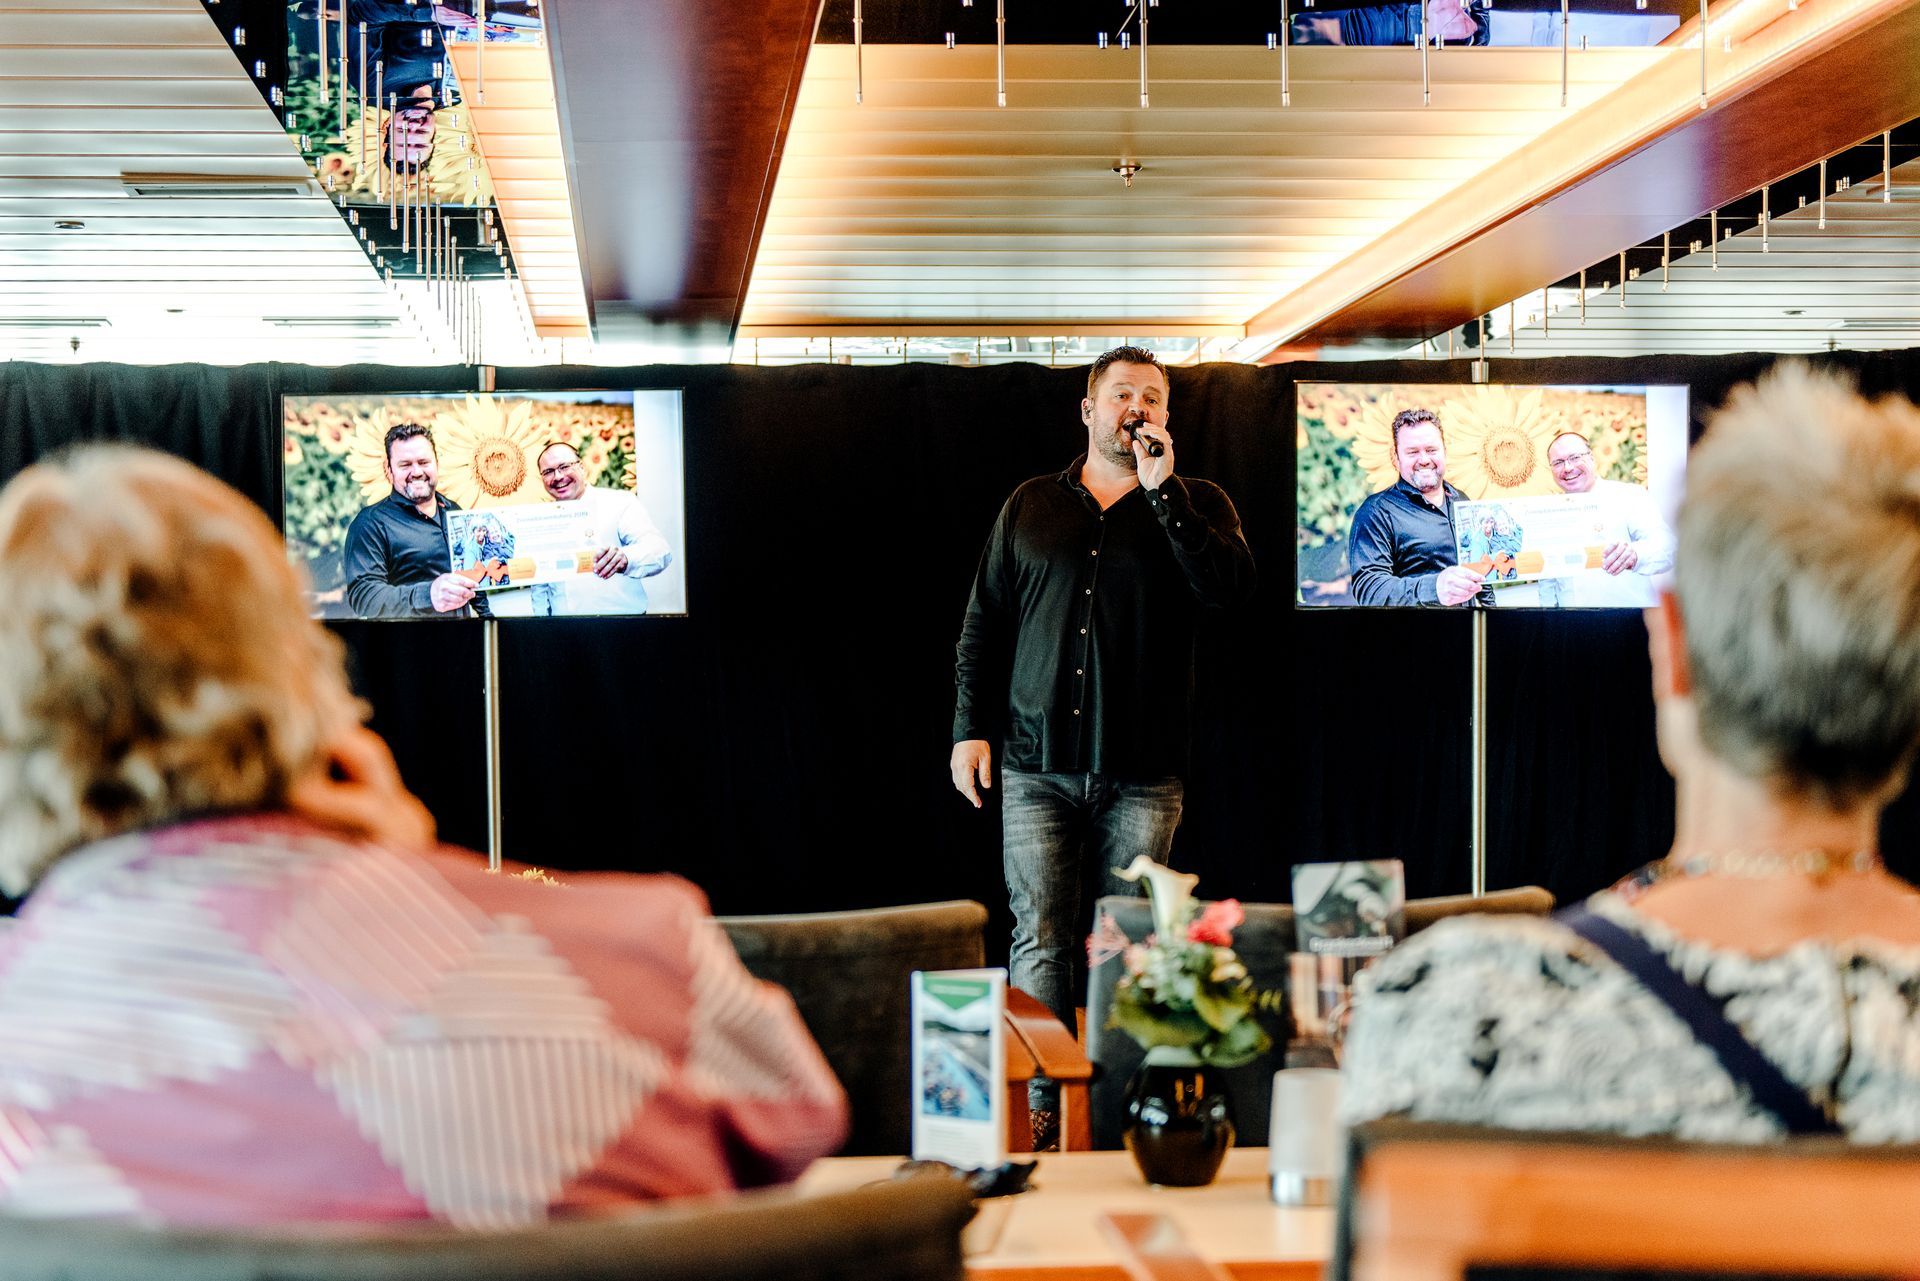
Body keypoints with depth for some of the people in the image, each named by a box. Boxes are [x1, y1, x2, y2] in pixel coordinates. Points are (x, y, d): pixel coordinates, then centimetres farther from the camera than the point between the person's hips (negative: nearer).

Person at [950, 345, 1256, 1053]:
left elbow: (1231, 587, -12)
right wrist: (970, 727, 6)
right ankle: (1044, 1096, 5)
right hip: (1036, 764, 1)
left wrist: (1162, 490, -14)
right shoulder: (1030, 505, 12)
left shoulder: (1197, 504, 8)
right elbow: (983, 621, 13)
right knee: (1041, 940, -2)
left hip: (1144, 769, -1)